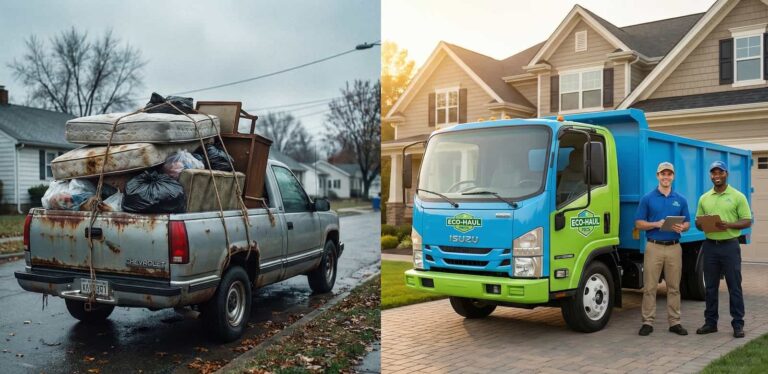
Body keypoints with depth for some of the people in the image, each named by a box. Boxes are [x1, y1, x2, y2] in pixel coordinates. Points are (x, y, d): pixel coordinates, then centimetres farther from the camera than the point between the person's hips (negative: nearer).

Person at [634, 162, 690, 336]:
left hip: (674, 248, 2)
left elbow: (687, 223, 11)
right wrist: (657, 224, -16)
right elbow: (639, 223, 0)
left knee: (674, 287, 7)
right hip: (654, 247, -2)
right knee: (650, 287, -1)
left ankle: (675, 322, 15)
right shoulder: (648, 198, 3)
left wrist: (681, 227, -12)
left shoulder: (681, 200, 10)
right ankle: (648, 322, 5)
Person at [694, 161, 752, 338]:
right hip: (710, 245, 4)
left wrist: (729, 225, -20)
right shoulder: (704, 198, 11)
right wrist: (703, 223, -9)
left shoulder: (737, 196, 0)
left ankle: (738, 324, 8)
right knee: (710, 287, 9)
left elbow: (747, 221, -4)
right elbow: (697, 223, 14)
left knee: (734, 287, 0)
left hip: (730, 245, -3)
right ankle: (710, 322, 17)